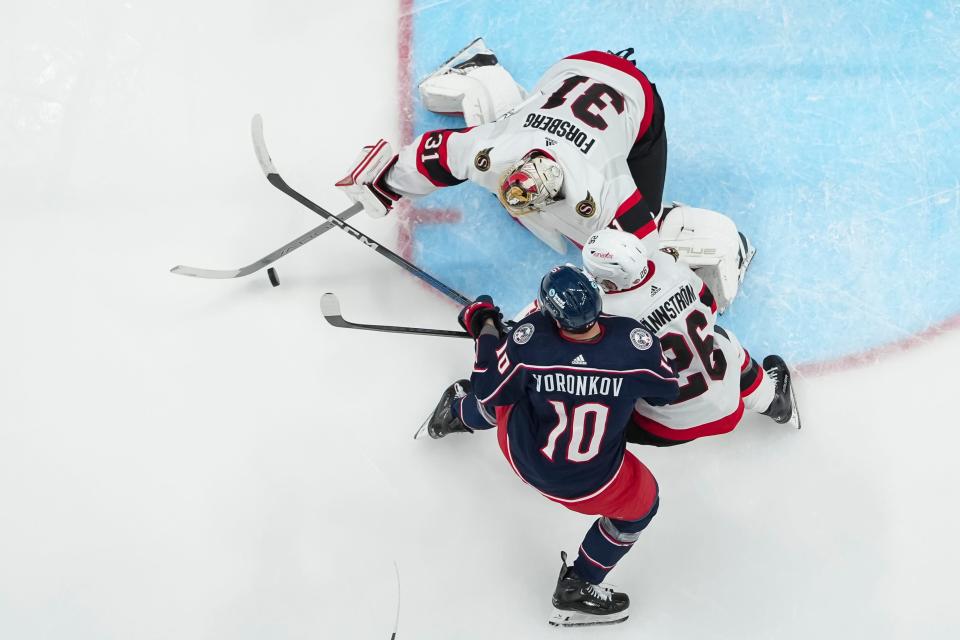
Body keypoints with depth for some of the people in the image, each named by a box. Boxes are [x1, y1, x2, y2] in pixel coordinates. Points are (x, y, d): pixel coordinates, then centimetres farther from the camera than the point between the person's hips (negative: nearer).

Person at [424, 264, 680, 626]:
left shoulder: (530, 337, -28)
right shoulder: (632, 340, -29)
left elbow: (490, 391, -11)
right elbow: (665, 390, -8)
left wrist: (485, 328, 1)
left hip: (520, 451, 3)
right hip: (588, 484, -2)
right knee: (642, 503, 25)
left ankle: (457, 414, 66)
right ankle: (577, 589, 33)